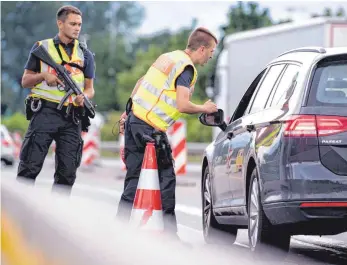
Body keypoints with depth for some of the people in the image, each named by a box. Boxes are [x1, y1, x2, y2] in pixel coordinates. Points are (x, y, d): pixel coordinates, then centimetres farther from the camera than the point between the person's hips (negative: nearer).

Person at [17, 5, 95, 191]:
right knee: (30, 167, -9)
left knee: (67, 171, 1)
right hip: (45, 113, -3)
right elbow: (25, 81, 10)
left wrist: (84, 97, -7)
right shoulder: (42, 48, 9)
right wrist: (43, 75, -10)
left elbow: (89, 88, 16)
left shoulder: (85, 54, 15)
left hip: (71, 117, 3)